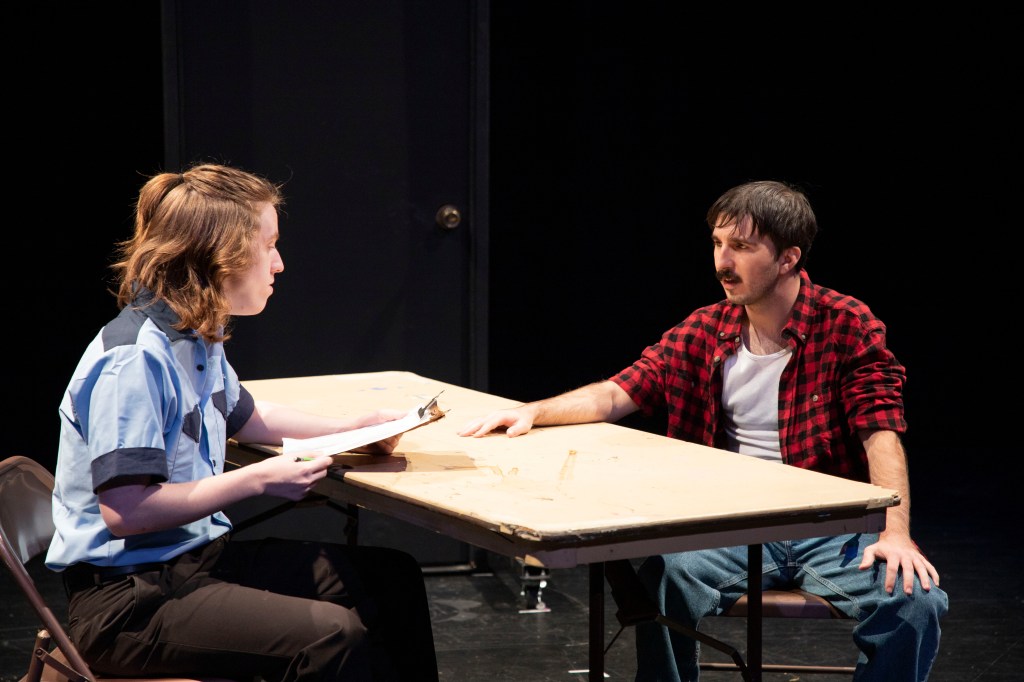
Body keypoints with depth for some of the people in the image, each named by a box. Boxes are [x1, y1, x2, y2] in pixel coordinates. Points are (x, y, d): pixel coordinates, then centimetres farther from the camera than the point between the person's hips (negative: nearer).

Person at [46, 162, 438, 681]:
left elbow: (245, 418, 30)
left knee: (391, 580, 6)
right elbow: (125, 512, -27)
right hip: (126, 595, -10)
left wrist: (351, 429, 16)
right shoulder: (132, 358, -21)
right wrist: (258, 479, -22)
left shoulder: (197, 337, 10)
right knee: (332, 637, -27)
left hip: (201, 554, 10)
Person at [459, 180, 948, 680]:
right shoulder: (705, 331, 7)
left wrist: (895, 531, -26)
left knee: (914, 601, -27)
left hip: (832, 527, -2)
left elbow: (880, 431, -12)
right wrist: (534, 412, -10)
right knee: (659, 583, -26)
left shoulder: (847, 326, -4)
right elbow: (618, 394, 7)